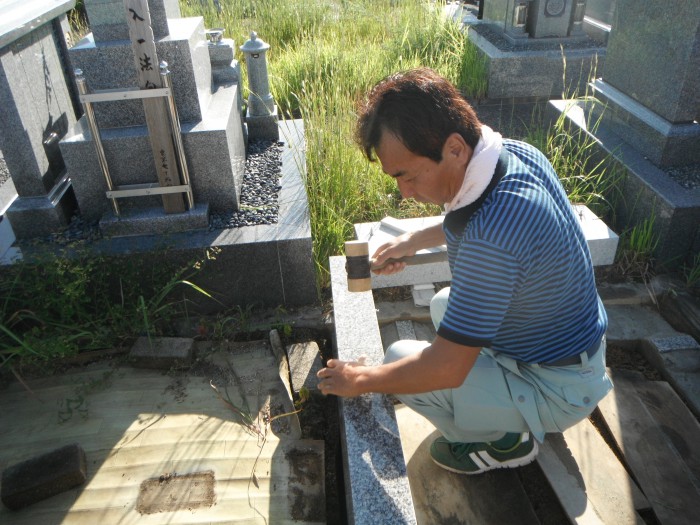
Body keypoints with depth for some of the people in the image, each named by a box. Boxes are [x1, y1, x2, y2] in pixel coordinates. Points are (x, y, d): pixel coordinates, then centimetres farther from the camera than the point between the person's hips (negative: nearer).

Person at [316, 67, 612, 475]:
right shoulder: (517, 151, -11)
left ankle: (504, 440, 8)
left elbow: (446, 369, -30)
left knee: (401, 362, -13)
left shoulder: (490, 241, -39)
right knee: (445, 304, 22)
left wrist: (362, 380, -15)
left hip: (558, 390, -9)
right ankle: (515, 417, 20)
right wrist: (419, 239, 12)